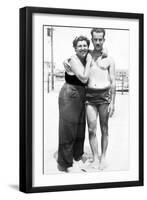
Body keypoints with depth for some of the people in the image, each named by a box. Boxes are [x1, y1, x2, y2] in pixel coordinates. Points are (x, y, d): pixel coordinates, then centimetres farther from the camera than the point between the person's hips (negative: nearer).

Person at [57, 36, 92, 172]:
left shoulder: (85, 60, 10)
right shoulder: (74, 60, -16)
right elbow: (84, 78, -24)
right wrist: (88, 62, -15)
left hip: (80, 97, 9)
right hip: (69, 96, -9)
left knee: (79, 127, 16)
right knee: (68, 128, -4)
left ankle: (77, 156, 31)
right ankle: (64, 164, 3)